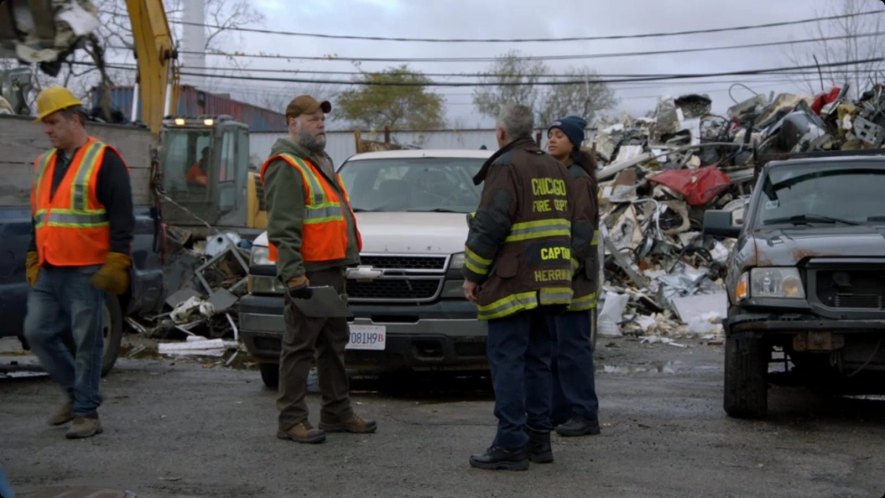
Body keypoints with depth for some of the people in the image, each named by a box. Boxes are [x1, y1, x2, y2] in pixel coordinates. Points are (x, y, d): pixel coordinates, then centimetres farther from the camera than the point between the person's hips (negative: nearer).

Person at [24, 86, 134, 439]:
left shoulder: (104, 160, -6)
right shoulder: (44, 164, 17)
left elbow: (121, 217, -10)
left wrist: (115, 264, -16)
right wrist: (33, 260, 19)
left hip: (86, 273, -7)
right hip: (48, 273, 7)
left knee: (86, 342, -3)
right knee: (37, 332, 5)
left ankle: (87, 413, 6)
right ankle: (76, 393, 23)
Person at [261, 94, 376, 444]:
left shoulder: (321, 162, 21)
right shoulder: (286, 166, -12)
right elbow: (282, 228, -19)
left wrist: (347, 258, 23)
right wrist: (293, 274, -25)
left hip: (332, 268, 10)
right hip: (307, 271, -10)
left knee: (334, 344, 15)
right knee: (300, 347, -6)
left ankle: (337, 412, 24)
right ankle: (291, 420, -2)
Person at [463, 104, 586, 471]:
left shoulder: (506, 167, -11)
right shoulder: (554, 169, 17)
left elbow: (489, 227, -16)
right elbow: (567, 224, 20)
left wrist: (472, 275, -8)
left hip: (513, 285, -8)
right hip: (548, 285, 8)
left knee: (507, 361, -6)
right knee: (537, 360, 14)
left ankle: (510, 444, -7)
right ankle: (539, 438, 18)